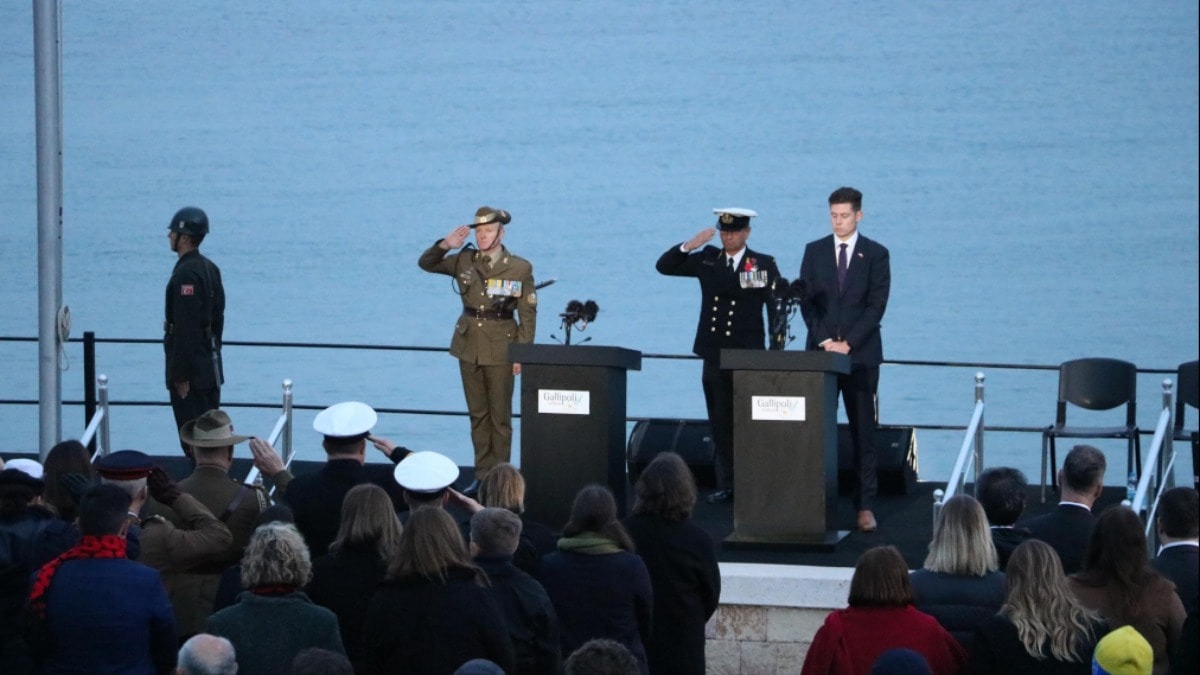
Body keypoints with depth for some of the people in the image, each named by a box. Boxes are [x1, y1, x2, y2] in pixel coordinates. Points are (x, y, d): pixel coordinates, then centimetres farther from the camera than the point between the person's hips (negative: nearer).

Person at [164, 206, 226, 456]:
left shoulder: (186, 273, -19)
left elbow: (186, 328, -22)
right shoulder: (210, 268, 10)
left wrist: (180, 374, -19)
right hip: (211, 367, 10)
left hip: (192, 370, -10)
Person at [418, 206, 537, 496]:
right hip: (470, 346, 4)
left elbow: (528, 314, -4)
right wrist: (445, 245, -12)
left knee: (500, 415, 0)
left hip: (500, 348, -4)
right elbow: (426, 264, 7)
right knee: (478, 414, 9)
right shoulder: (464, 261, 4)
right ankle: (482, 475, 14)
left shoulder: (520, 268, -5)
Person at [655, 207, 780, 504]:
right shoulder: (707, 260, 9)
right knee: (720, 423, 7)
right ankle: (726, 485, 13)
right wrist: (689, 246, -9)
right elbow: (664, 266, 8)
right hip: (714, 354, 4)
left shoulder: (764, 265, 0)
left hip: (748, 357, -4)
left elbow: (776, 307, 0)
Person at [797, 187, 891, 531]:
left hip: (860, 354, -2)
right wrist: (824, 340, -8)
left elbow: (876, 306, -4)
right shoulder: (814, 251, 8)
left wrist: (848, 343, -12)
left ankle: (865, 505, -2)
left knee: (863, 430, -2)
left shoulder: (876, 254, 1)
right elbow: (806, 300, 5)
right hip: (820, 351, 2)